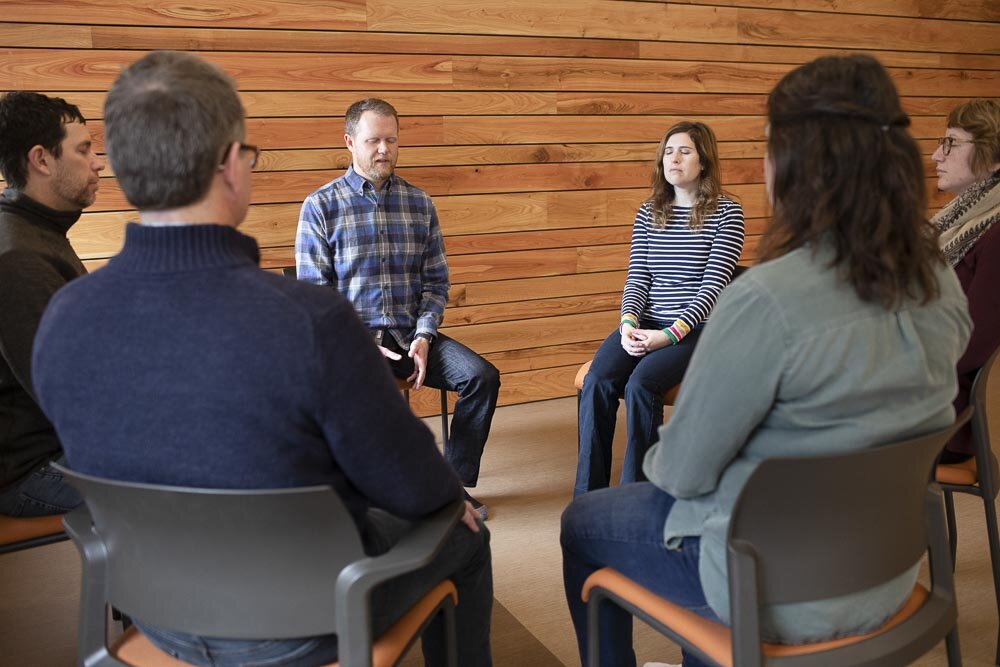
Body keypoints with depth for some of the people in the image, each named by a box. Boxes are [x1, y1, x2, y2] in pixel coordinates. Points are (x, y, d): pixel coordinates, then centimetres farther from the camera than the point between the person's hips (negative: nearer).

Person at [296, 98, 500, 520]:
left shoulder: (419, 203, 11)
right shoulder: (320, 207, 1)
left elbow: (436, 282, 10)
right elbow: (314, 293, -3)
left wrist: (423, 336, -7)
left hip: (412, 333, 4)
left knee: (483, 377, -18)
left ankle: (455, 481, 2)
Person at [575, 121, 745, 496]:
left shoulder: (726, 213, -2)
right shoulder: (648, 212, 12)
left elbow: (713, 286, -9)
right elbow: (637, 278, 8)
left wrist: (668, 334, -20)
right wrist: (628, 323, -12)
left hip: (697, 328, -4)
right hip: (645, 323, 4)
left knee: (640, 383, -31)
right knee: (597, 381, -23)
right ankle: (587, 499, -17)